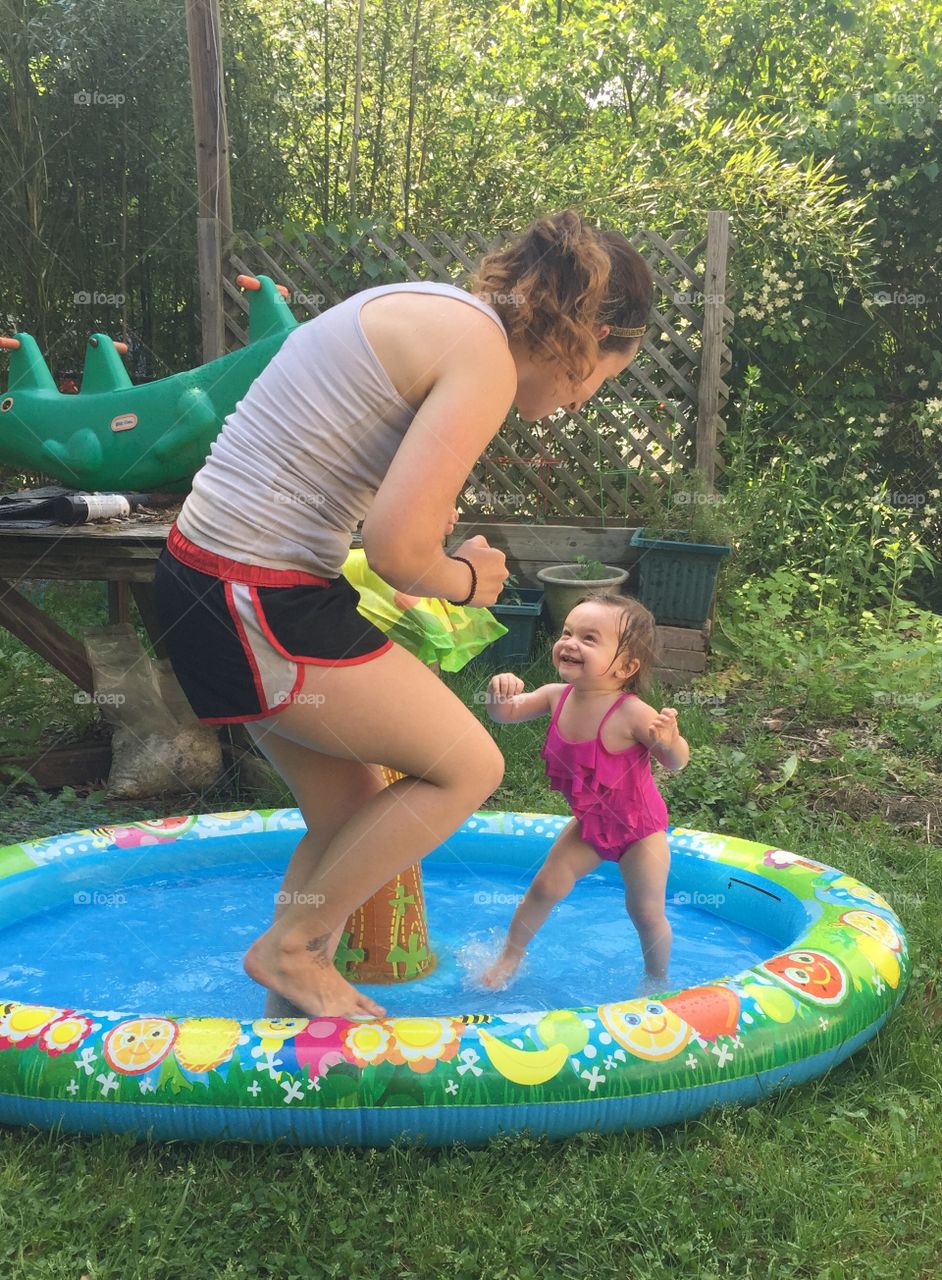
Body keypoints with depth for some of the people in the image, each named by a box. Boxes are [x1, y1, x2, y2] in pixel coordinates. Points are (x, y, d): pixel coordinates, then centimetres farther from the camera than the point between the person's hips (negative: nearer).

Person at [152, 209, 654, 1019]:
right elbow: (397, 549, -23)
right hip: (262, 606, -10)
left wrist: (422, 513, 19)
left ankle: (287, 1003, 36)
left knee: (355, 814, 19)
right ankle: (291, 947, 16)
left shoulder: (432, 312, 14)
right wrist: (467, 579, -2)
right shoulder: (486, 356, -15)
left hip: (210, 579, 10)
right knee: (468, 767, 3)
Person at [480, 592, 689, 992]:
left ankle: (657, 981, 33)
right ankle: (510, 956, 29)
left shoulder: (631, 714, -32)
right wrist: (499, 693, -27)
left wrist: (670, 741, -45)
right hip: (589, 823, 5)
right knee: (546, 885, 8)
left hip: (639, 828, -4)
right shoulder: (557, 696, -16)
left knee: (646, 912, 7)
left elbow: (676, 763, -22)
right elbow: (506, 714, -4)